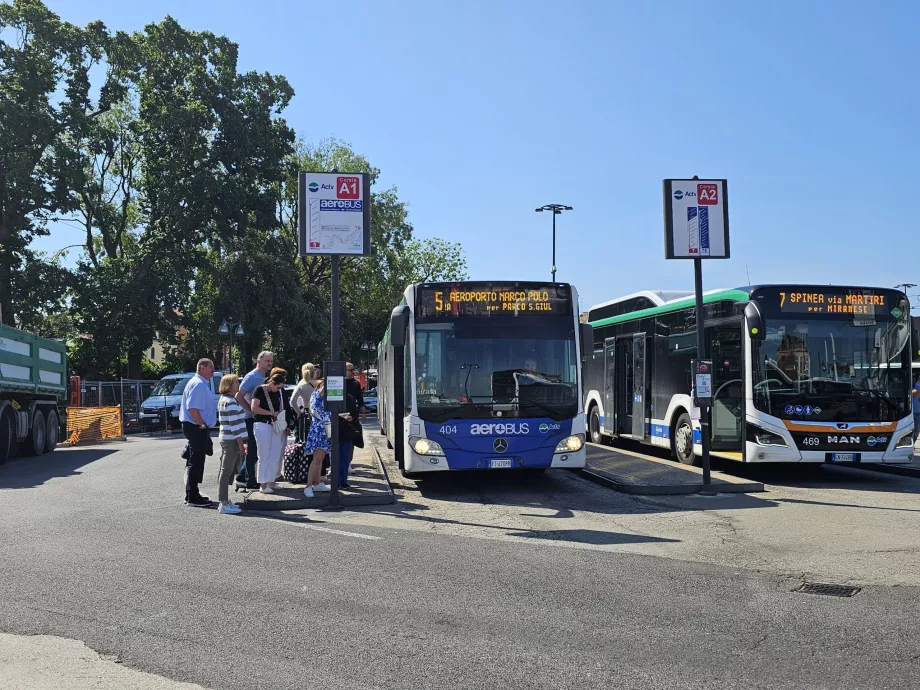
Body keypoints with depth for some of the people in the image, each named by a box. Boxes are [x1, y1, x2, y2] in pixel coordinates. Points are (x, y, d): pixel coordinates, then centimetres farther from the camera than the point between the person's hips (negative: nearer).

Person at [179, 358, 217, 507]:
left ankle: (193, 493, 26)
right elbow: (192, 408, -26)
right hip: (196, 428, -11)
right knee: (195, 462, -6)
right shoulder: (198, 384, -17)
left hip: (198, 428, 11)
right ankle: (192, 497, -2)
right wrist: (202, 424, -20)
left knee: (195, 462, 17)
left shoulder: (202, 383, 17)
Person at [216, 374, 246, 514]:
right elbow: (234, 424, -20)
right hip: (232, 440, -10)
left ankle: (224, 501, 21)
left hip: (225, 438, 10)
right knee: (227, 471, -8)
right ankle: (224, 504, -6)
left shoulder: (223, 400, 16)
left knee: (226, 471, 15)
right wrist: (240, 443, -17)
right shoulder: (231, 402, -16)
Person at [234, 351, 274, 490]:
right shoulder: (252, 377, -11)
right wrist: (252, 411, -18)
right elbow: (239, 396, -18)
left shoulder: (265, 378, 16)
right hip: (252, 419, -9)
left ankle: (242, 477, 20)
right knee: (253, 451, -3)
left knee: (255, 451, 12)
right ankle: (250, 481, 4)